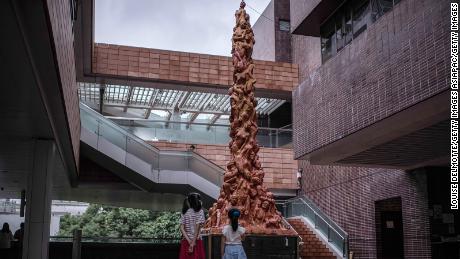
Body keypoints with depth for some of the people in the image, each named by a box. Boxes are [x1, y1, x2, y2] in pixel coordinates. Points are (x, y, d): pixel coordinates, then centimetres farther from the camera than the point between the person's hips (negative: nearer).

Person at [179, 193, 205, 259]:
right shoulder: (199, 211, -4)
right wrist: (193, 242, -12)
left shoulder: (185, 212, 9)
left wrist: (189, 241, -6)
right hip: (196, 241, -4)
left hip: (186, 241, 5)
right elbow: (197, 227, -12)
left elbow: (182, 228, 0)